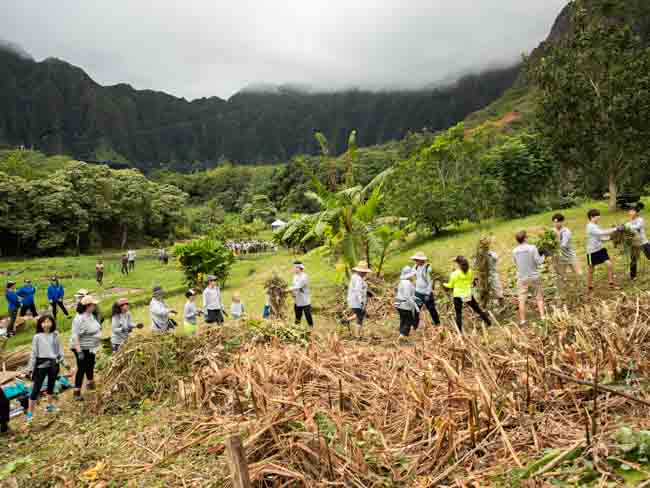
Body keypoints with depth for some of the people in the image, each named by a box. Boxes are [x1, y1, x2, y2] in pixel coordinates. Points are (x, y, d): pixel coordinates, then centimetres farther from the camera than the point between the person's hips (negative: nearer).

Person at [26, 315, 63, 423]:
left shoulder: (55, 335, 3)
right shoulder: (37, 337, -7)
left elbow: (59, 349, 10)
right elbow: (34, 353, -4)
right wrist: (31, 368, -3)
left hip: (53, 364, 4)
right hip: (41, 365, -4)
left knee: (51, 386, 19)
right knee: (36, 388, -3)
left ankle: (50, 406, 37)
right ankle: (30, 413, 3)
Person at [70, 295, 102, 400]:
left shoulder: (90, 315, 3)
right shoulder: (80, 318, -26)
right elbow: (75, 336, -28)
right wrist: (79, 351, -31)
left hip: (90, 347, 9)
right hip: (82, 348, -9)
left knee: (90, 365, 25)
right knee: (82, 369, -3)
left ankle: (91, 383, 46)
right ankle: (77, 392, 6)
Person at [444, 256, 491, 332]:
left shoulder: (455, 274, -13)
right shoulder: (470, 272, -1)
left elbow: (450, 285, -3)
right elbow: (471, 282, 12)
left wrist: (444, 284, 16)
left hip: (458, 295, -3)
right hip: (468, 294, 4)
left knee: (458, 314, 4)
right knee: (478, 309, 17)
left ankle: (459, 331, 2)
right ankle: (489, 322, 19)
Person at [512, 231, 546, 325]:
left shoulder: (514, 251, -2)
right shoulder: (532, 248, -12)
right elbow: (539, 262, -11)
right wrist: (543, 256, 7)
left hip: (522, 278, 2)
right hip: (534, 277, -2)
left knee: (522, 300, 4)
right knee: (539, 298, 12)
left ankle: (522, 320, 4)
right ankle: (543, 317, 12)